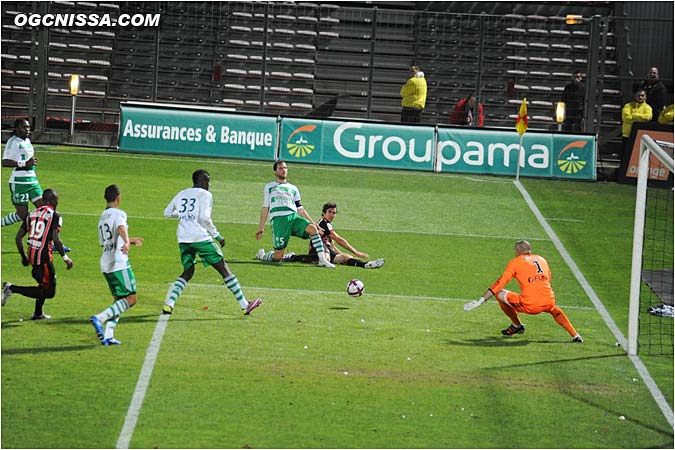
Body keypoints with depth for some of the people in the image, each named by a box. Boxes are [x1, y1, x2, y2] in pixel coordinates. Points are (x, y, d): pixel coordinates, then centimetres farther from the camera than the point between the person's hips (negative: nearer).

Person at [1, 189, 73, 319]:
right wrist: (66, 258, -6)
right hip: (44, 256, -8)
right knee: (48, 292, -1)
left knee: (45, 284, 28)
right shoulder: (55, 216, -8)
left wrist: (23, 257, 22)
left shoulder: (32, 214, 11)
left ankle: (38, 313, 33)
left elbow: (18, 237, 10)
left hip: (31, 254, 8)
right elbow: (56, 240, -17)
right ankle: (12, 288, -10)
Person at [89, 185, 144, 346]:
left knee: (118, 299, 14)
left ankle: (108, 336, 1)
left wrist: (130, 240, 36)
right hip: (119, 263, -8)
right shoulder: (119, 213, -5)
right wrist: (127, 242, -47)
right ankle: (99, 318, -20)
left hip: (105, 264, 8)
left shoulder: (102, 217, 19)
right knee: (130, 299, -6)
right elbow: (121, 227, -28)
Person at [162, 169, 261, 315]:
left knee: (187, 273, 17)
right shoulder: (205, 194, 1)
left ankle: (168, 304, -5)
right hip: (200, 237, -6)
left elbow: (167, 213, 23)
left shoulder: (181, 194, 18)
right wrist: (217, 235, -3)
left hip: (183, 239, 6)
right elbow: (204, 217, -11)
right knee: (224, 269, 2)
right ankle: (245, 305, 2)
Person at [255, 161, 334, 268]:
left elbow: (300, 209, 24)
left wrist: (312, 222, 14)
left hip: (293, 217, 3)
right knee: (277, 257, -12)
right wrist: (261, 227, 9)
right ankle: (261, 255, 20)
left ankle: (322, 260, -27)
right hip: (278, 219, -3)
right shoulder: (269, 186, 21)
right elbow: (265, 207, 17)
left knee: (312, 228, -28)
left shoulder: (293, 188, 27)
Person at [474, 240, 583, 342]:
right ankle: (574, 335, 24)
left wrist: (482, 299, 4)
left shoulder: (515, 262, 8)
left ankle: (517, 325, 27)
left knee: (499, 294, 14)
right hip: (548, 303, 5)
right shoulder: (542, 260, 21)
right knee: (554, 309, 40)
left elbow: (500, 282, 3)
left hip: (529, 306, -5)